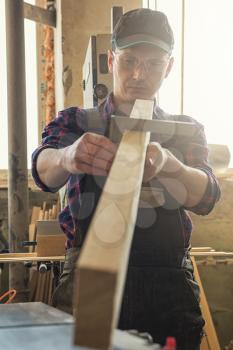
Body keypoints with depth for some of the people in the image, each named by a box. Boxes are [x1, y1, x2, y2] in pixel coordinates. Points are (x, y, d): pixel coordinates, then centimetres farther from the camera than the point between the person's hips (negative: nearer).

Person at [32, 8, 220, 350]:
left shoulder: (186, 130, 11)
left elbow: (206, 198, -8)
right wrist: (67, 156, -37)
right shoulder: (74, 122, 8)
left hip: (168, 287, 1)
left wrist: (165, 163, -29)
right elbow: (44, 169, -13)